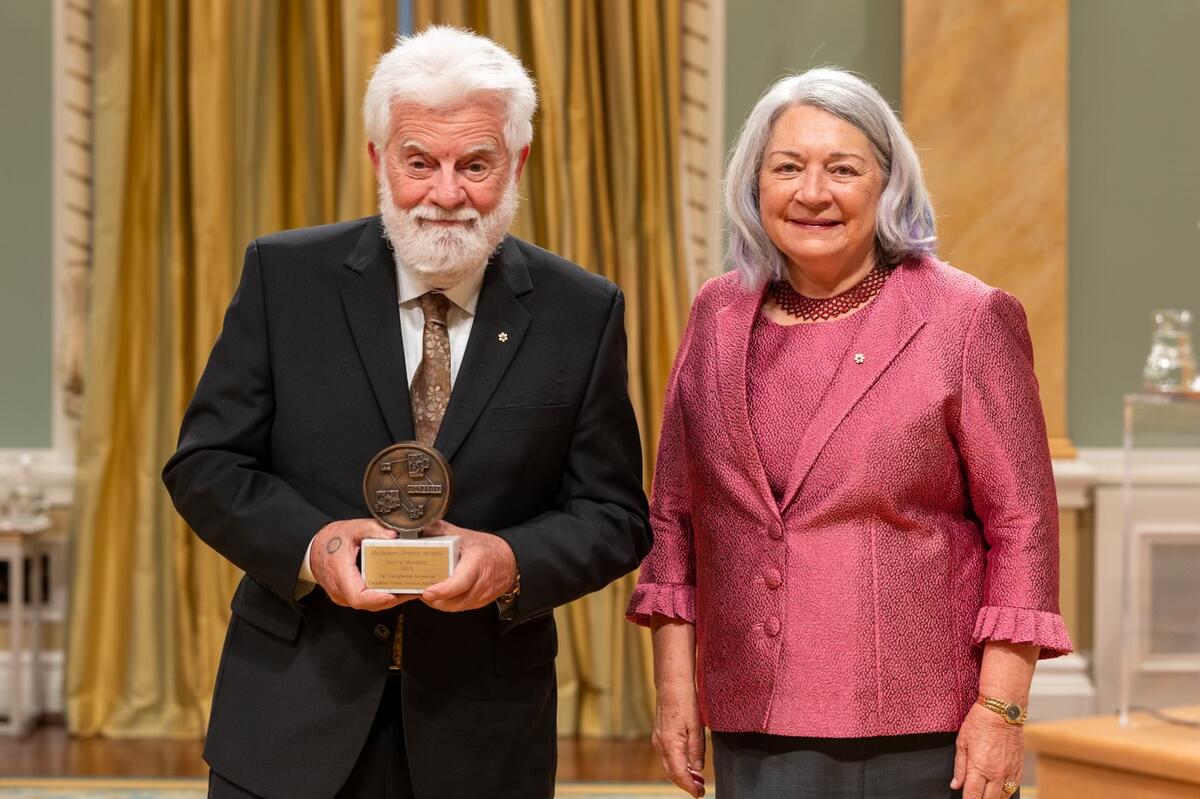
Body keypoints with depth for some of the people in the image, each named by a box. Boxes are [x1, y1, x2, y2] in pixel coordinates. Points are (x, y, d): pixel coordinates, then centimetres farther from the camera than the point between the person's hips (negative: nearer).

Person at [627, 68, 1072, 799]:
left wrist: (1001, 711, -10)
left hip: (920, 737, -3)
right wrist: (675, 685, 7)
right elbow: (676, 514, 12)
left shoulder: (968, 320, -5)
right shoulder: (718, 315, 7)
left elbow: (1022, 526, -5)